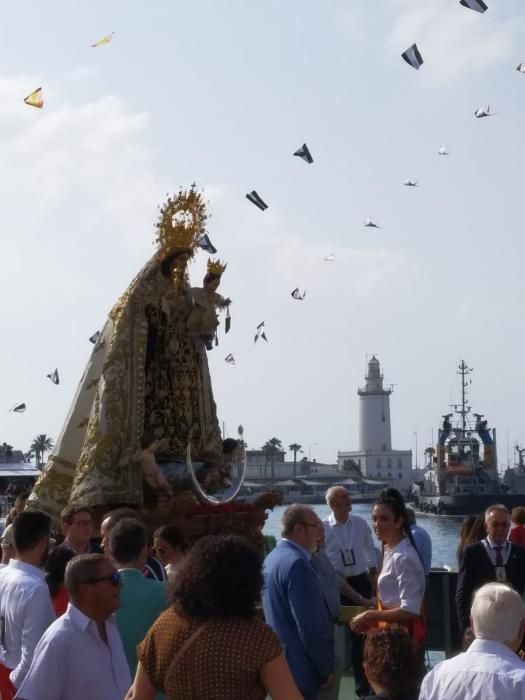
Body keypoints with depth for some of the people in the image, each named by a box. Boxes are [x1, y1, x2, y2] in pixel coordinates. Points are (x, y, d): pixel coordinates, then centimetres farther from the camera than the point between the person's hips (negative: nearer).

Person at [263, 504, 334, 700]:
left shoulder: (273, 558, 10)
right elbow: (310, 627, -23)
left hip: (279, 661, 10)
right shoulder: (297, 563, -22)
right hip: (297, 667, -10)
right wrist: (326, 669, -13)